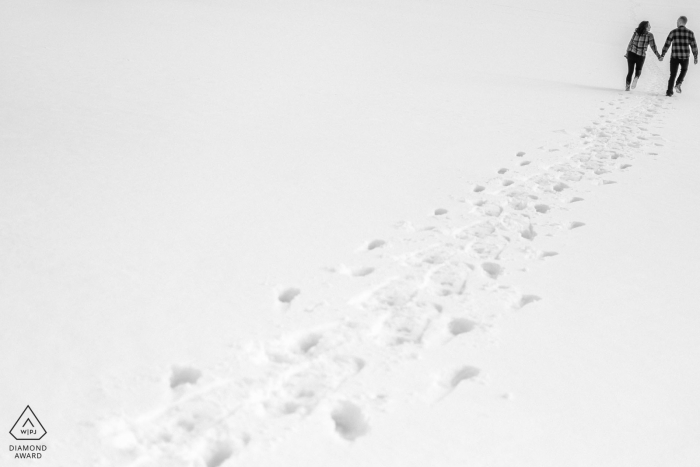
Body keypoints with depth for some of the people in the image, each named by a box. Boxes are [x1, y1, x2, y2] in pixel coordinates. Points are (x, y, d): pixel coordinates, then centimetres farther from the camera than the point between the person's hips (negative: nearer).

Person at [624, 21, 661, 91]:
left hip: (631, 54, 1)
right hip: (641, 56, -1)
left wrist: (627, 52, 14)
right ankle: (636, 77, -11)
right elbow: (653, 46, -9)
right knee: (638, 69, 21)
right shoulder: (649, 35, -8)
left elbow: (631, 43, 3)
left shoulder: (636, 32, -1)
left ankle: (627, 86, 3)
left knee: (630, 71, 14)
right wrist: (658, 56, -2)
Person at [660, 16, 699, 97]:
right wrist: (696, 57, 8)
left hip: (674, 56, 0)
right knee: (684, 70, 27)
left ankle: (669, 92, 6)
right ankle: (678, 84, 6)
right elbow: (694, 46, 0)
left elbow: (667, 44, -3)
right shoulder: (690, 33, 0)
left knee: (673, 74, 11)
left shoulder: (673, 32, -3)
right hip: (685, 57, 1)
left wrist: (662, 55, 5)